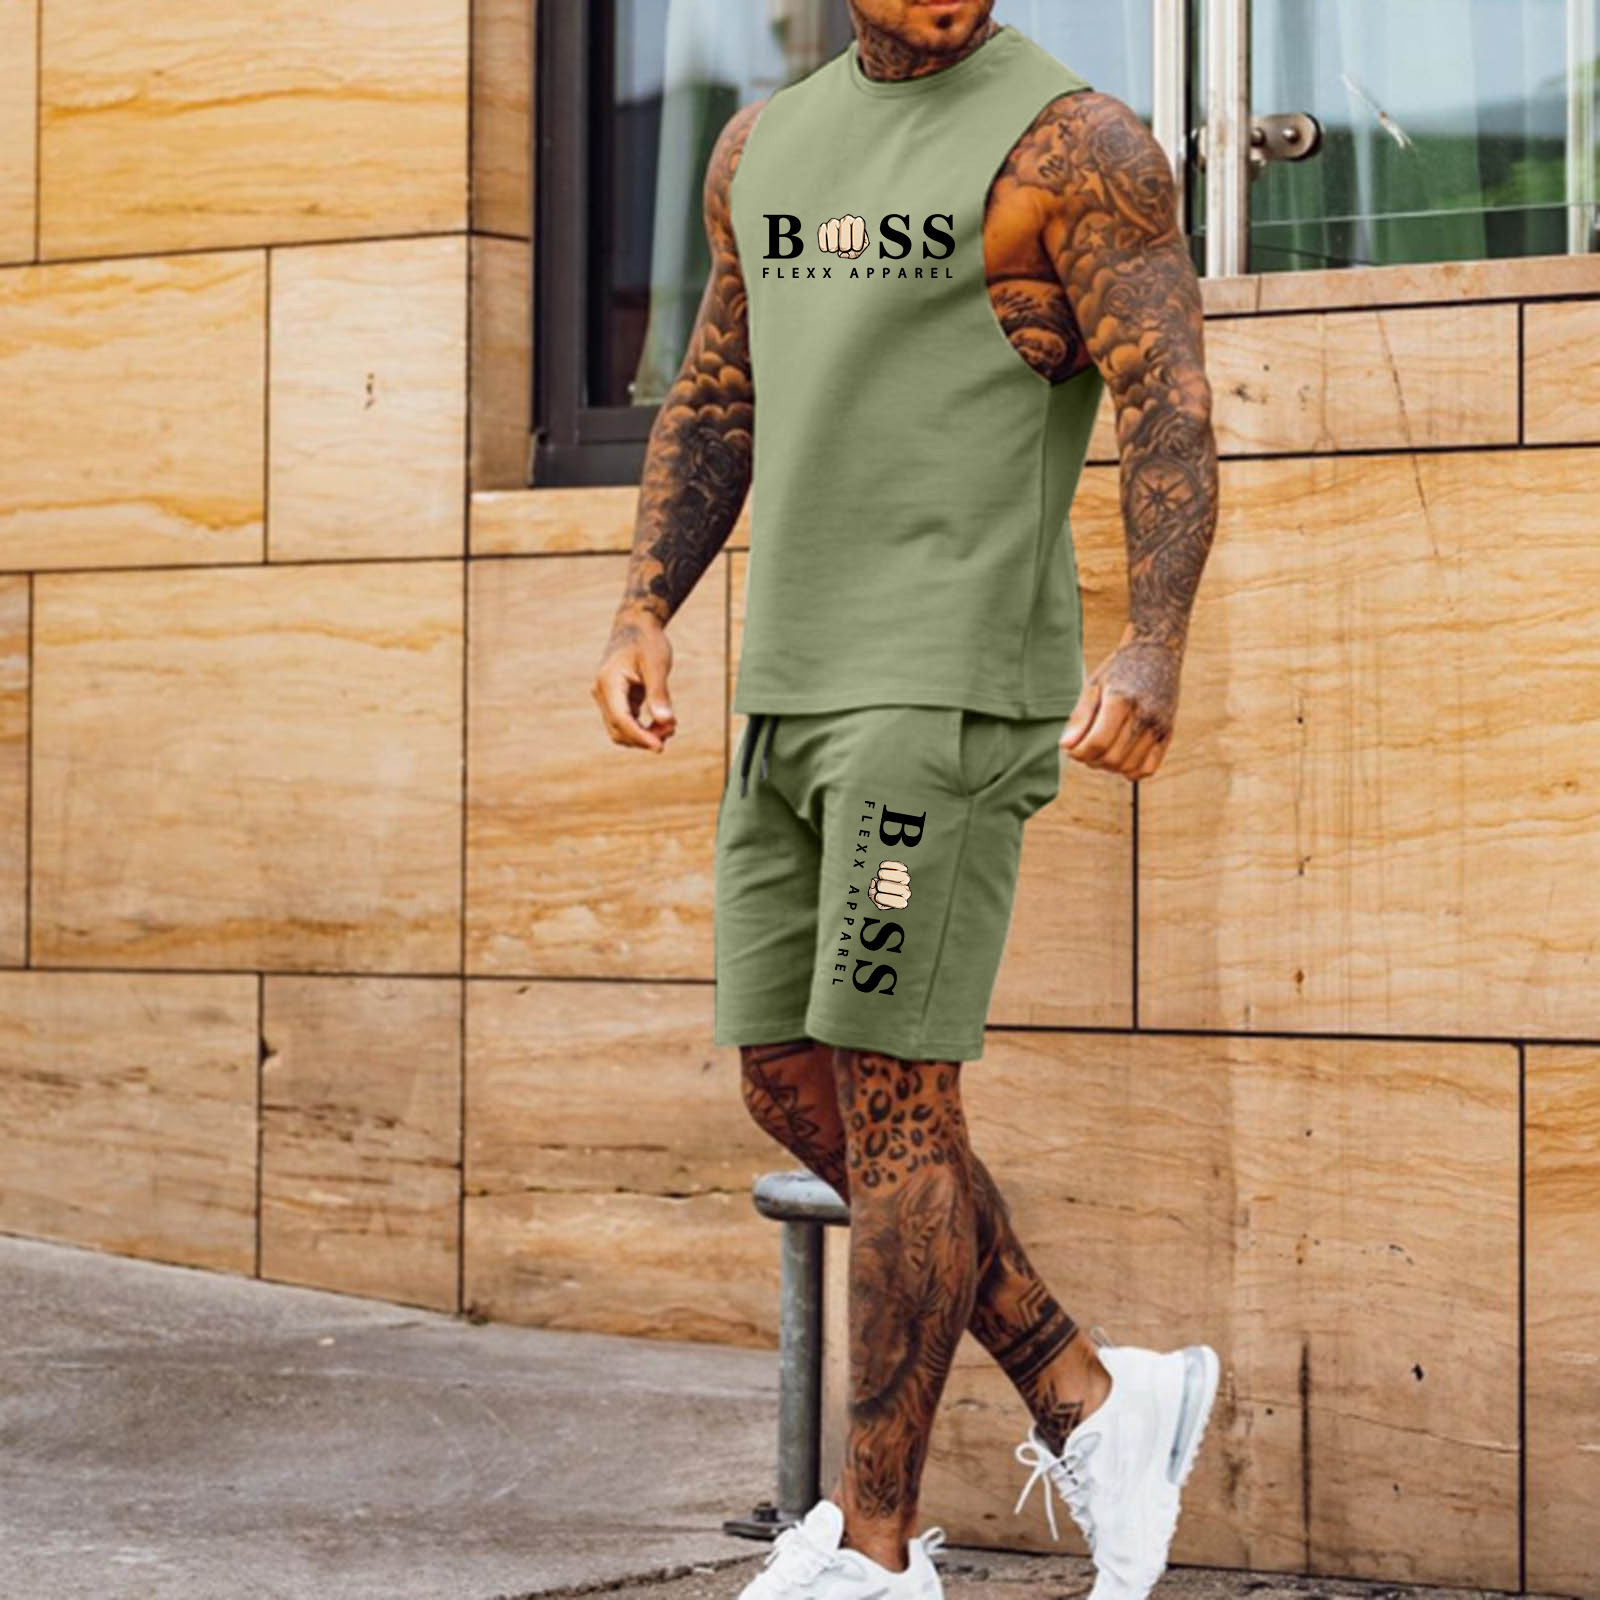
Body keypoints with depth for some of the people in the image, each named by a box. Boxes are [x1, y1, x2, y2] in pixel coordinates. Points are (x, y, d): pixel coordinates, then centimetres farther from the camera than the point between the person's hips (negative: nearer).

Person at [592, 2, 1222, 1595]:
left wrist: (1153, 645, -30)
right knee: (792, 1084, 7)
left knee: (886, 1092, -7)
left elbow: (1169, 410, -15)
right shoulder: (768, 145, 15)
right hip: (795, 688, 8)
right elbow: (717, 402, 20)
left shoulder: (1074, 143, -7)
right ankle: (1091, 1399, 17)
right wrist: (640, 614, 7)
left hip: (955, 689, -8)